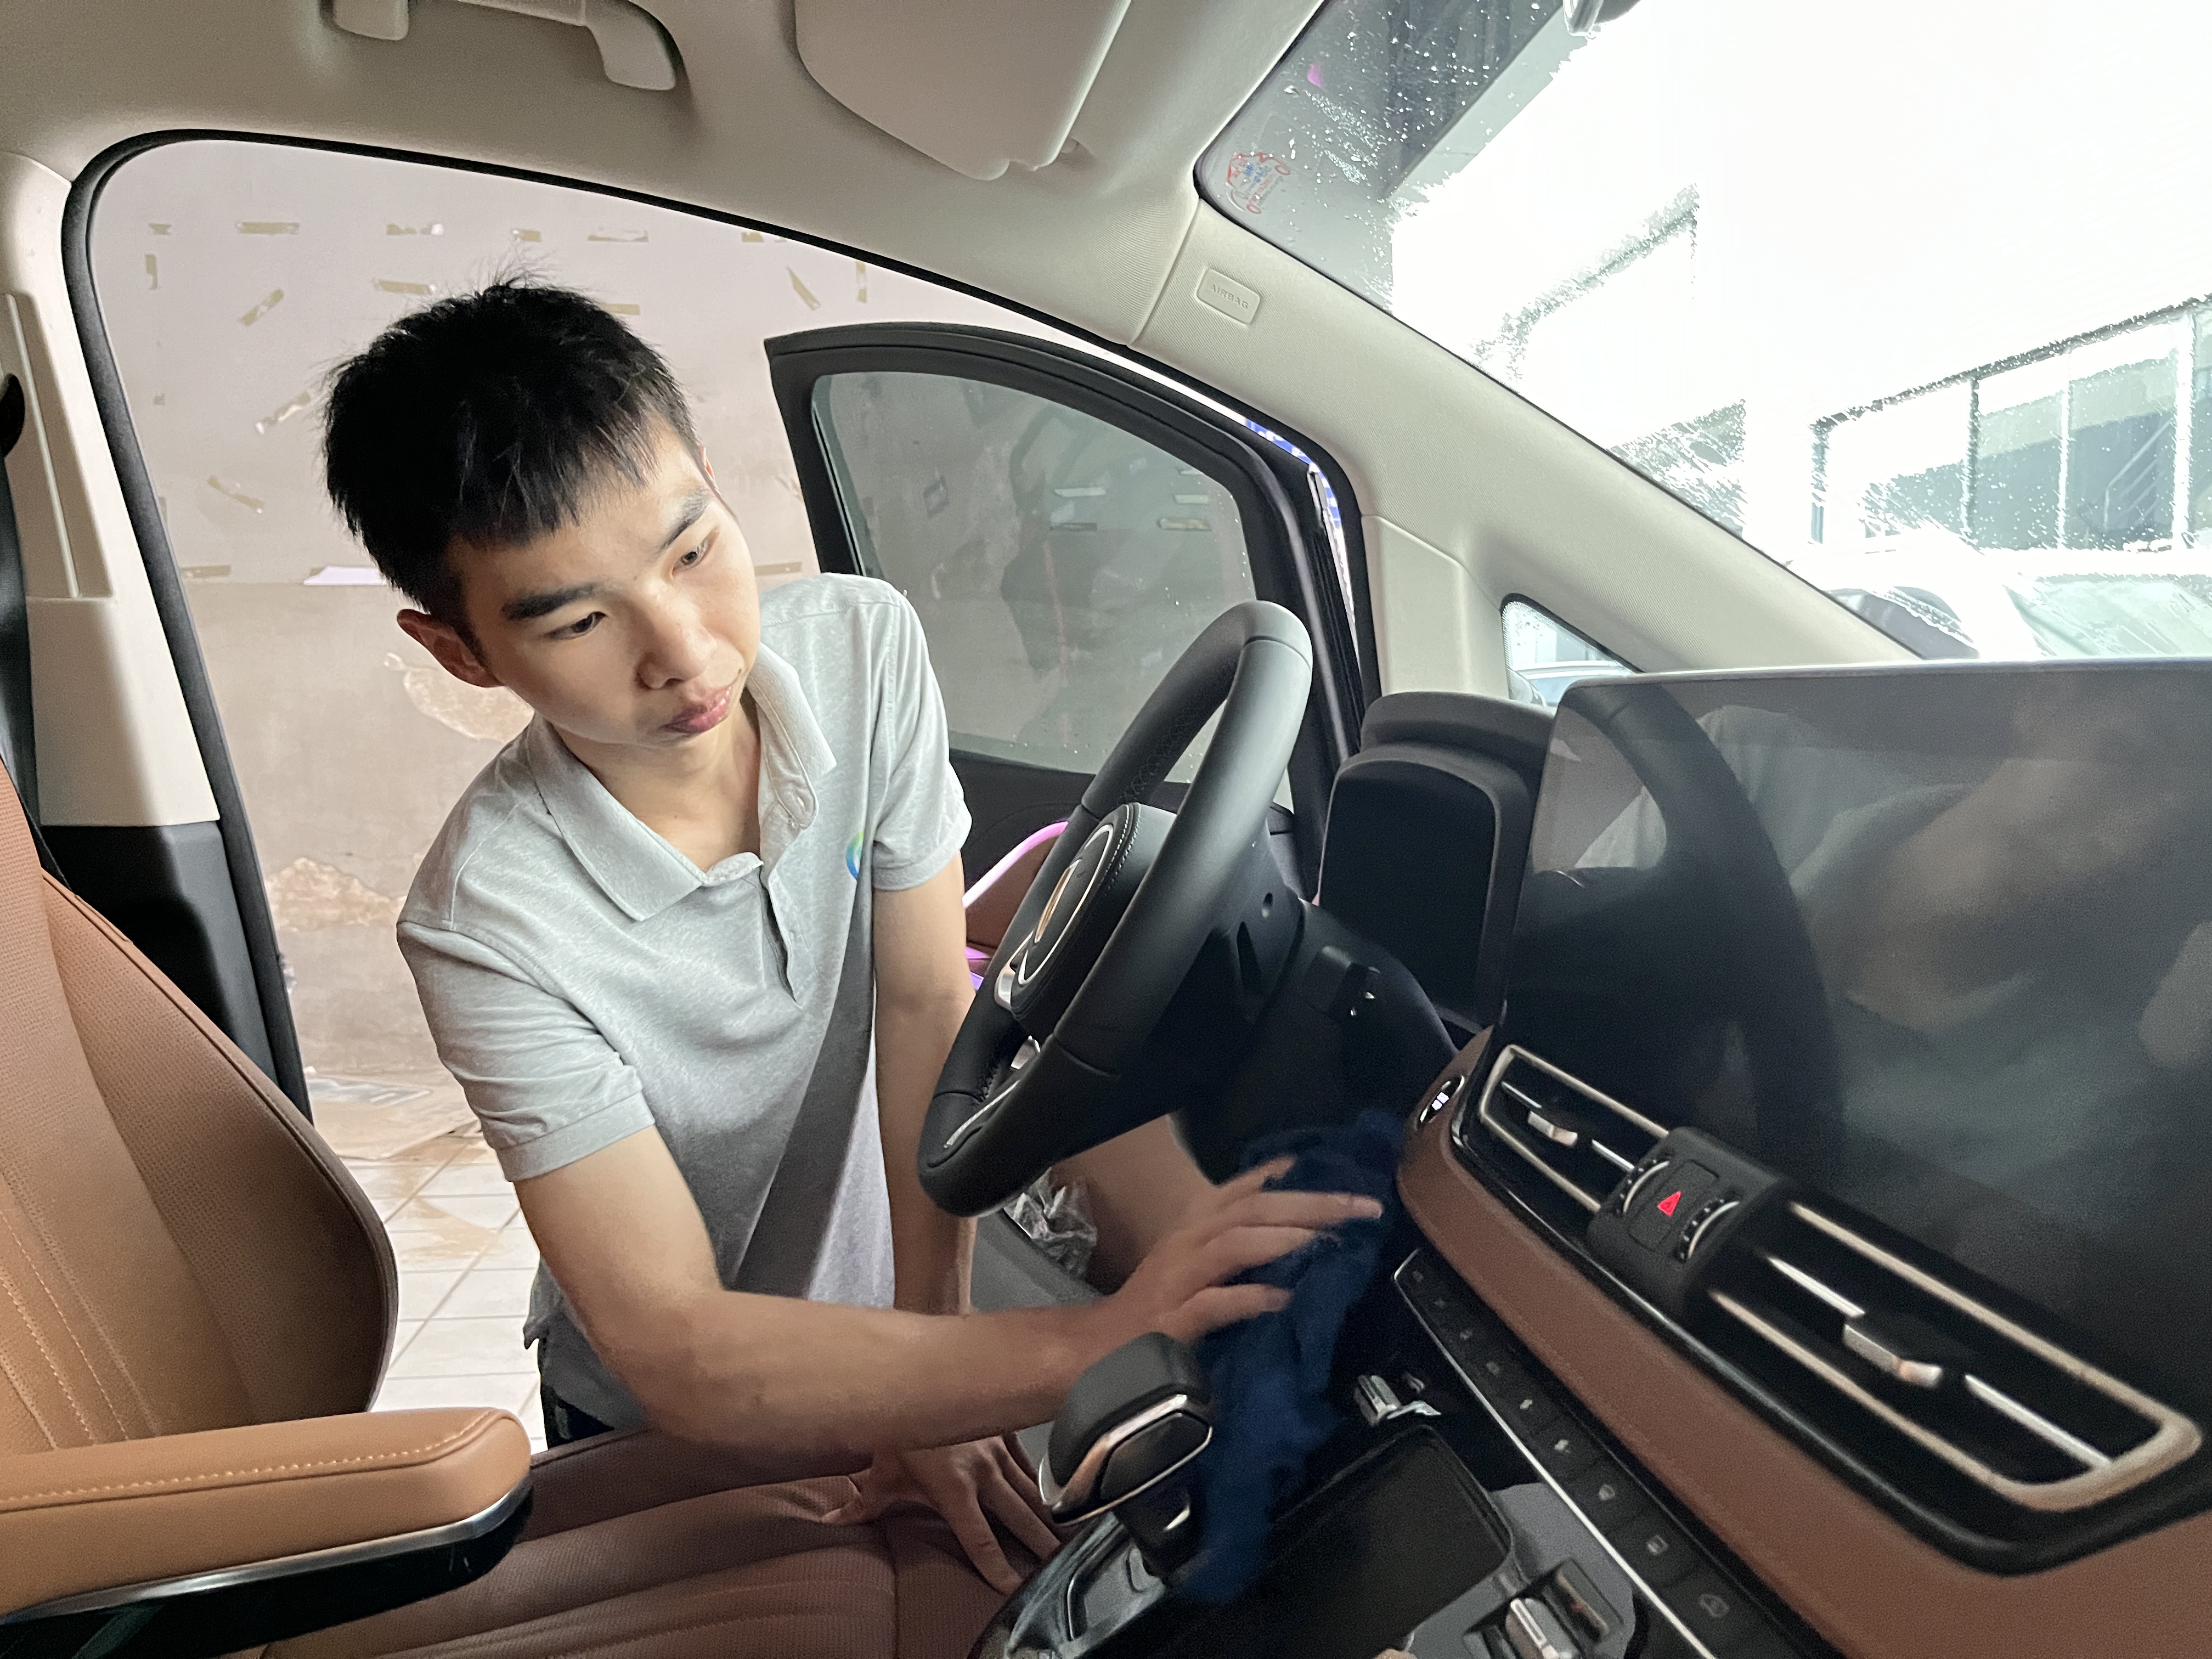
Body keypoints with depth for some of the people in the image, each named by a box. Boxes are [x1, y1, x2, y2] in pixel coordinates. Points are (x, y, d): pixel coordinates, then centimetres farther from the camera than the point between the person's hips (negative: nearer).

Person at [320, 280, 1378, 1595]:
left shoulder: (862, 648, -23)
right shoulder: (491, 922, -34)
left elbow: (927, 1006, -19)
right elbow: (681, 1354, -36)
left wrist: (927, 1374, -20)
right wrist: (1091, 1345, -49)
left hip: (867, 1313, 2)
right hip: (661, 1424, -2)